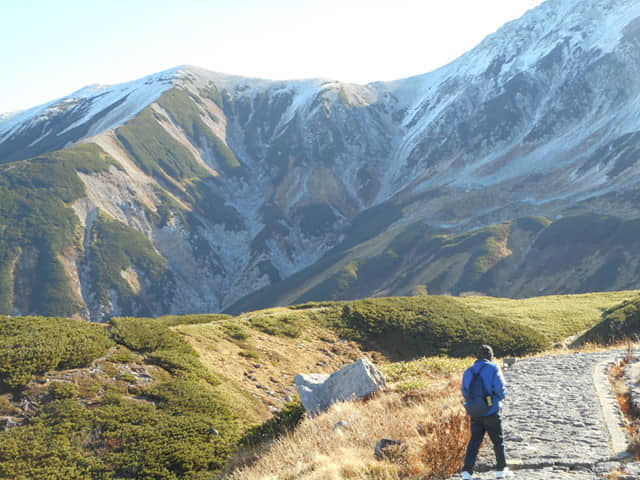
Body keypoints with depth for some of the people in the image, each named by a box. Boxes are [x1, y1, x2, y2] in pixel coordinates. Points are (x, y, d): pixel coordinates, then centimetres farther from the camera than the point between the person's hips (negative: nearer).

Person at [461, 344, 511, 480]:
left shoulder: (469, 371, 5)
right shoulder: (493, 368, -8)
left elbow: (465, 392, 8)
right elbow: (500, 389, -15)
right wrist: (502, 396, 6)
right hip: (492, 412, -4)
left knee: (474, 441, 7)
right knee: (498, 441, 13)